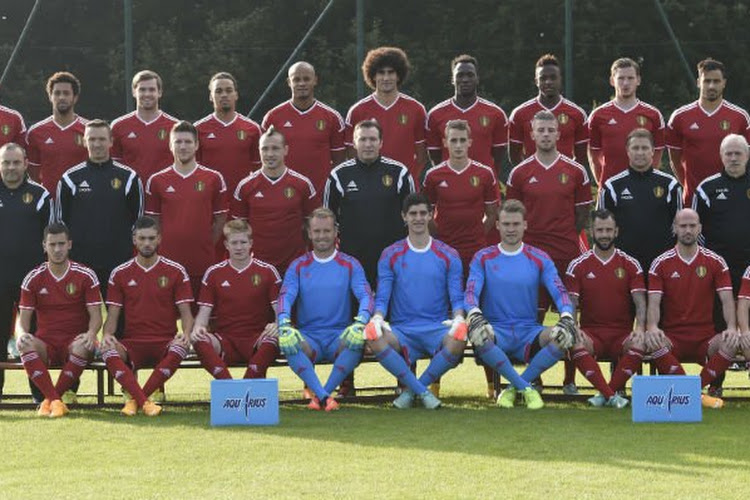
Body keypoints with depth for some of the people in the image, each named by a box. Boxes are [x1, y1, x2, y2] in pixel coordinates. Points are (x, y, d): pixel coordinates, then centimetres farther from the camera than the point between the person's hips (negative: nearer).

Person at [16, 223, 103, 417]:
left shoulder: (86, 276, 1)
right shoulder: (33, 279, 5)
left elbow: (95, 315, -3)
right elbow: (24, 317, 3)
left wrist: (91, 334, -25)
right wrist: (22, 333, -20)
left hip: (74, 341, -1)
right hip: (45, 345, 1)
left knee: (83, 347, -37)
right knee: (25, 345, -32)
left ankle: (50, 399, -23)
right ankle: (55, 400, -37)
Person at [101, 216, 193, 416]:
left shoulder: (175, 271, 6)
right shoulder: (120, 274, 10)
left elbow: (185, 312, 5)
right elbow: (113, 315, 8)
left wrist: (186, 333, -17)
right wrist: (107, 335, -14)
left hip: (165, 343, -1)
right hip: (132, 343, 1)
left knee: (179, 348, -36)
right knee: (108, 351, -32)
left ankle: (134, 397, -28)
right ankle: (145, 401, -41)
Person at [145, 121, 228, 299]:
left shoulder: (214, 179, 4)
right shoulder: (156, 181, 5)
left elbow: (219, 219, 9)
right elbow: (153, 221, 10)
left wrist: (207, 246, 5)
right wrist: (164, 246, 3)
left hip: (203, 263, 0)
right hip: (169, 261, 0)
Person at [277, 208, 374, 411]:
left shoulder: (350, 265, 9)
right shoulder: (298, 266, 11)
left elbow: (365, 295, -4)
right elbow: (286, 296, -2)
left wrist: (360, 322, -26)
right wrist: (284, 324, -25)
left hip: (339, 337, 0)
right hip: (308, 336, 0)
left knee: (357, 340, -35)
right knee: (288, 343, -33)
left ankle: (320, 394, -24)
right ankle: (324, 396, -36)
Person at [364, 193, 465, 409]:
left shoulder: (448, 256, 10)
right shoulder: (390, 255, 10)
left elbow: (457, 298, 6)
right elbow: (382, 296, 5)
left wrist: (458, 318, -16)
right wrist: (378, 317, -17)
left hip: (437, 329, 0)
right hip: (401, 330, 0)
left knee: (458, 340, -36)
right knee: (374, 339, -34)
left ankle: (412, 388, -14)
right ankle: (423, 391, -22)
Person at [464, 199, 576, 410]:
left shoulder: (539, 259, 9)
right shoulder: (483, 258, 8)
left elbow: (559, 292, 0)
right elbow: (471, 292, -5)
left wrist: (567, 316, -23)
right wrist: (474, 314, -29)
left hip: (529, 332, 1)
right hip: (496, 331, -1)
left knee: (563, 337, -30)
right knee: (478, 335, -37)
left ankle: (513, 388, -14)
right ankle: (526, 387, -23)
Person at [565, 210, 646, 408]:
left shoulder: (630, 265, 7)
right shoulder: (578, 266, 7)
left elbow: (640, 303, 1)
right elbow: (571, 304, 2)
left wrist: (640, 328, -18)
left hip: (622, 334, 0)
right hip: (591, 333, 0)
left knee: (639, 344, -33)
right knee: (576, 345, -34)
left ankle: (605, 394, -22)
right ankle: (612, 395, -35)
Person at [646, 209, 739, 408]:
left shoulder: (715, 262, 5)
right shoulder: (661, 264, 4)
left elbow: (727, 300, -1)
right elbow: (654, 302, -4)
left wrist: (732, 327, -22)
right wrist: (652, 326, -27)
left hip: (705, 339, 1)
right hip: (672, 337, 0)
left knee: (730, 344, -32)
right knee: (654, 343, -34)